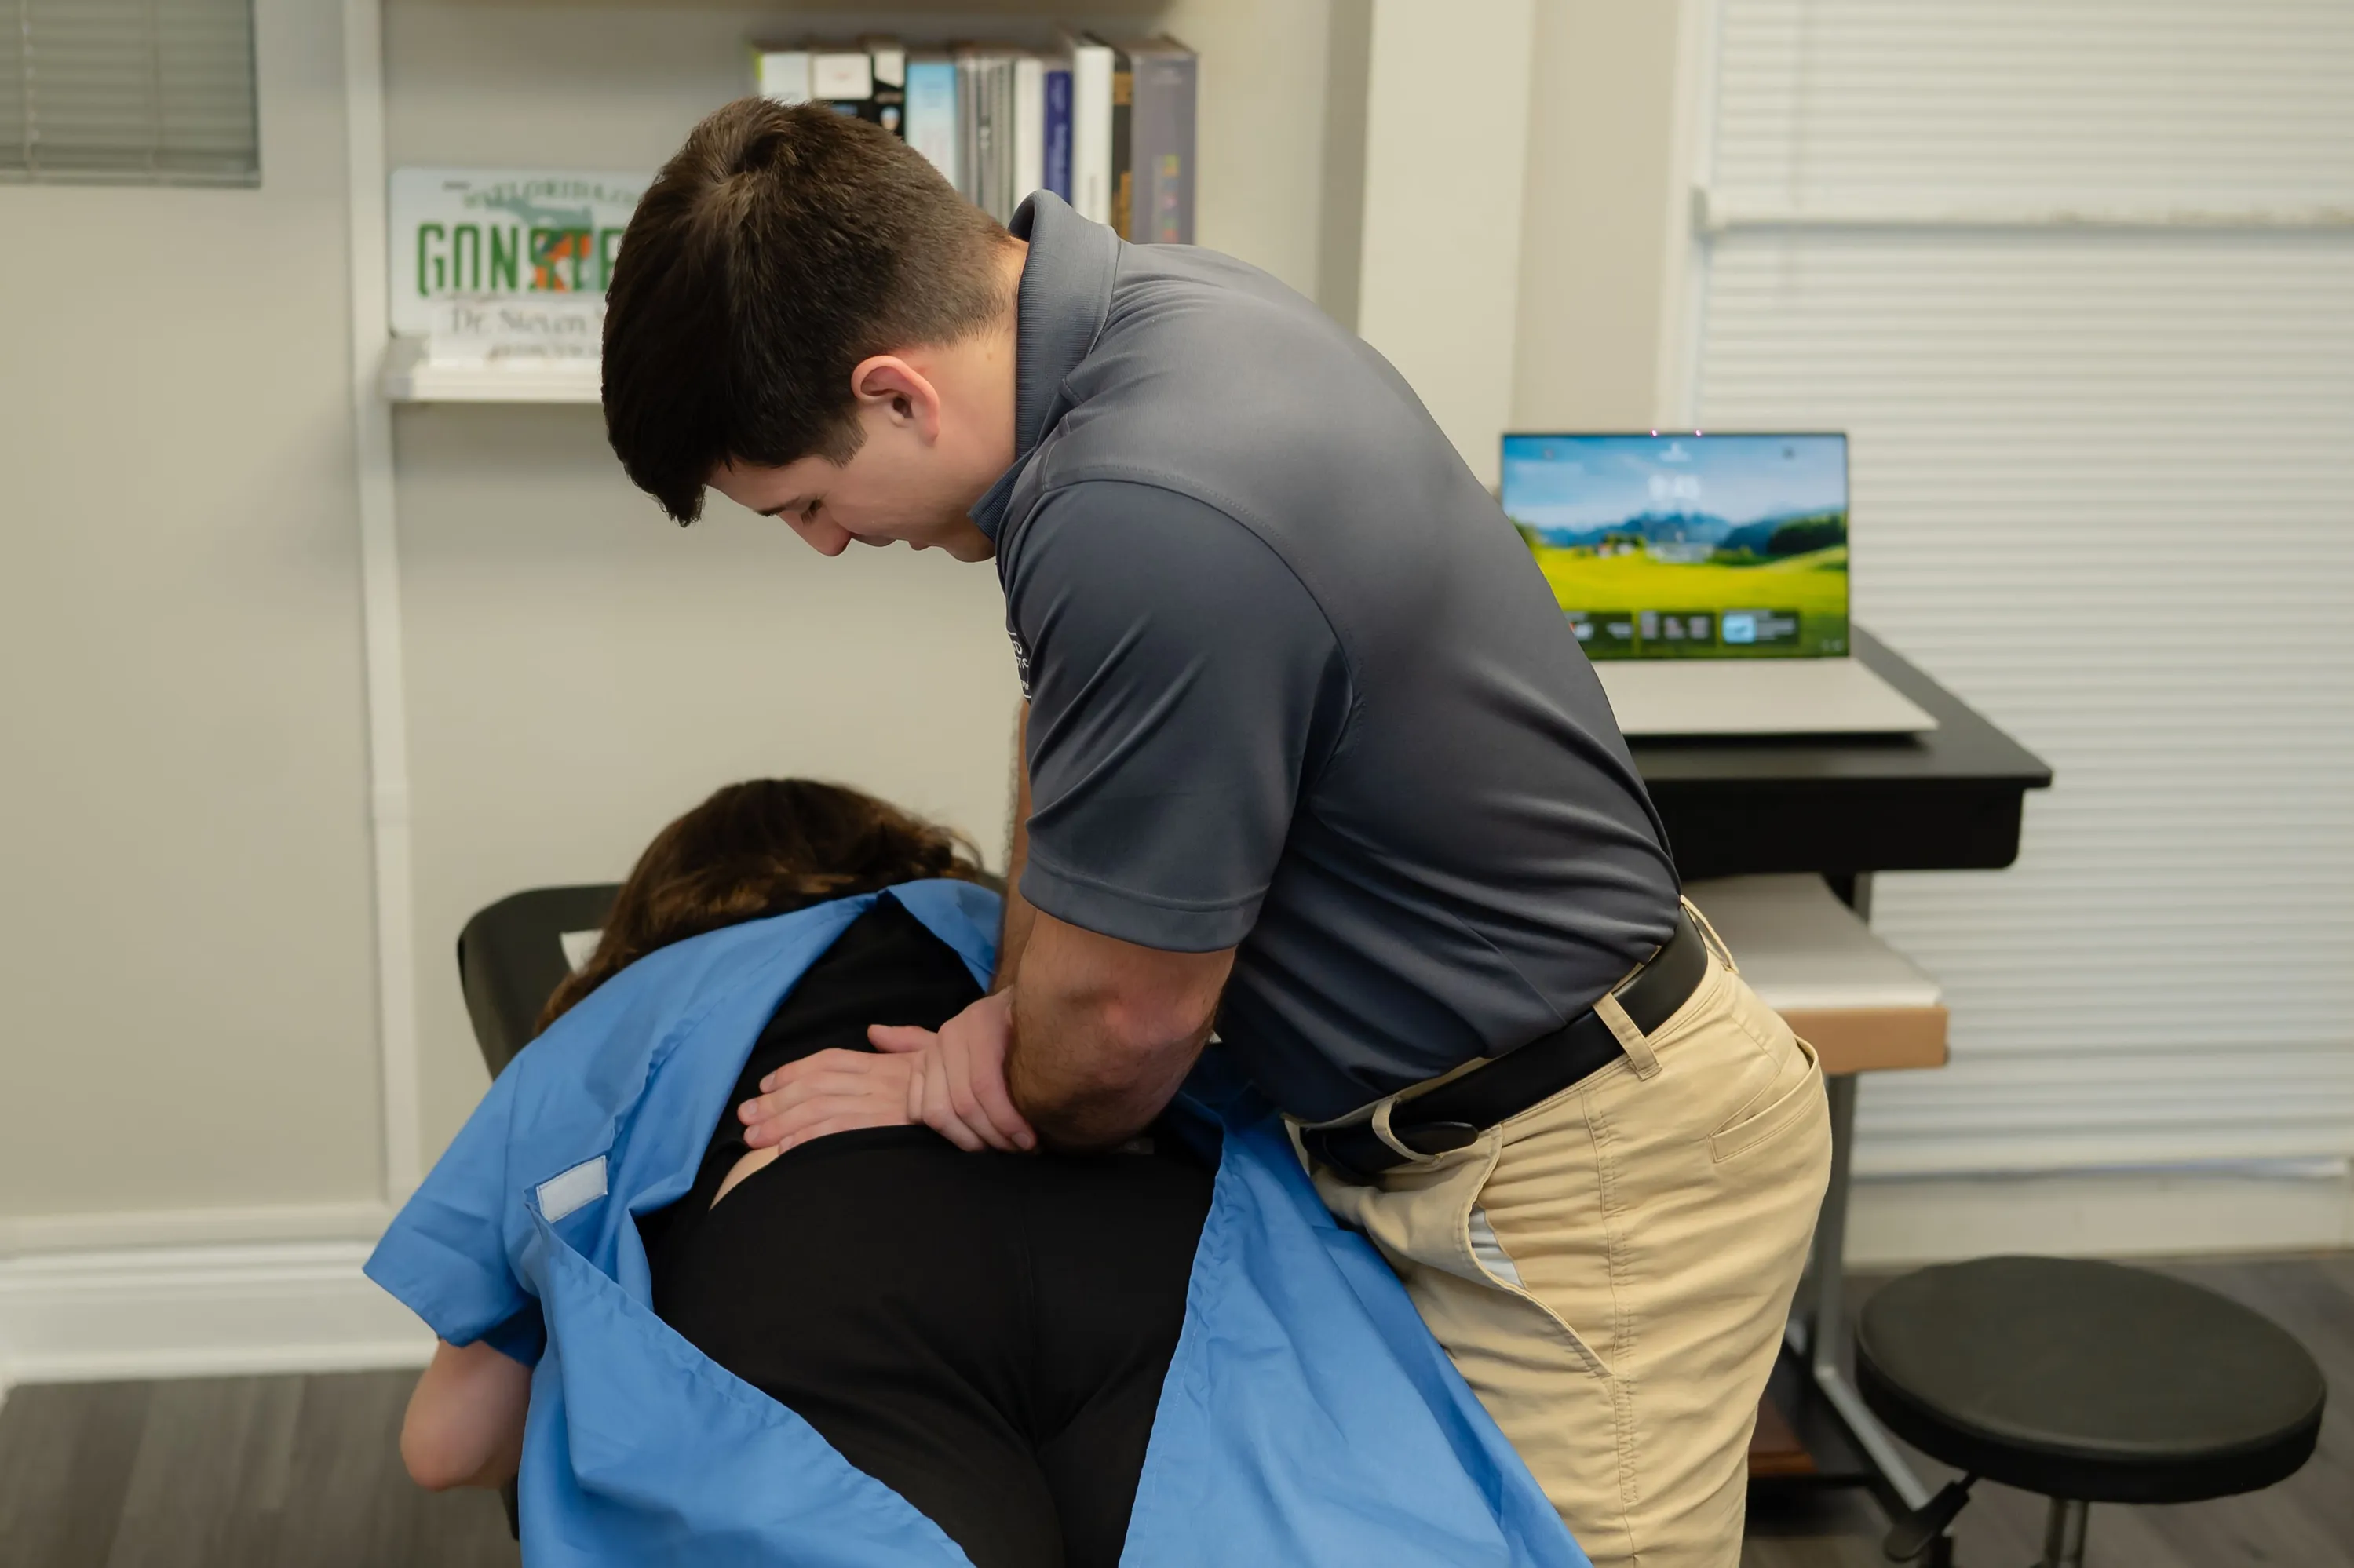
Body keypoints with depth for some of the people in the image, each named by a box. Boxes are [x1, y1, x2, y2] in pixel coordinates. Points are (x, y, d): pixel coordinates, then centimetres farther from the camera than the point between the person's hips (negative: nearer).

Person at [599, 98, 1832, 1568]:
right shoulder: (1150, 302, -2)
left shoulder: (1153, 521, -32)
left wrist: (991, 1093, 4)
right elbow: (1085, 696, 17)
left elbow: (1131, 1015, -17)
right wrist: (1024, 991, 6)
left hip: (1585, 1175, -9)